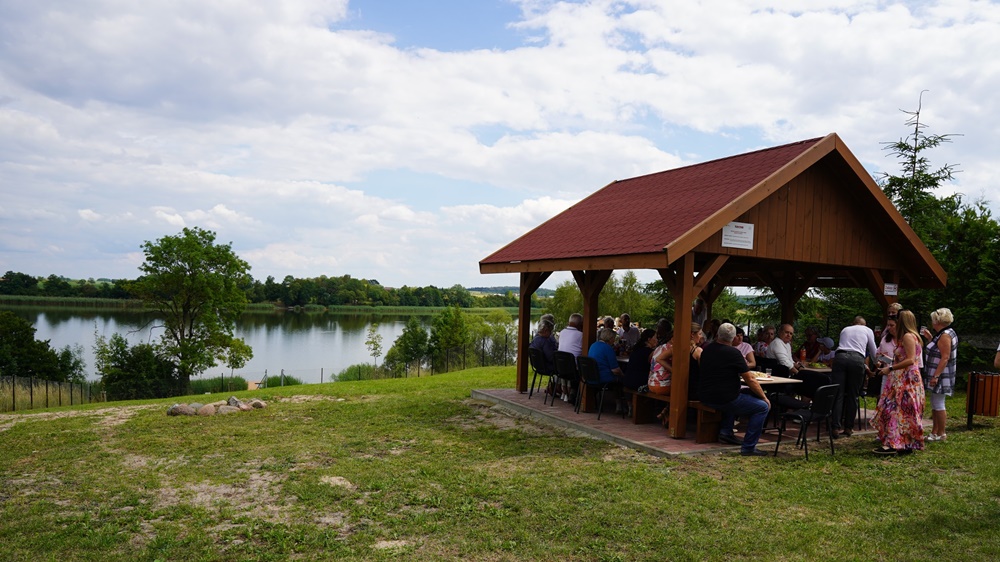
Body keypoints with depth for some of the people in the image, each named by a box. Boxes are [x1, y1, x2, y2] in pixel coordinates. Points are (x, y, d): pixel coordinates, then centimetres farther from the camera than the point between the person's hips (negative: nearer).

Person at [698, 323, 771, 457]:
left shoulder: (706, 349, 6)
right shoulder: (734, 353, -15)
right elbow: (750, 380, -10)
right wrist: (764, 397, 3)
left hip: (705, 397, 8)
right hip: (724, 399, -8)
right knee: (763, 407, 1)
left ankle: (726, 432, 26)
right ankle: (748, 448, -2)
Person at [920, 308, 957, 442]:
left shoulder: (945, 336, -18)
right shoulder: (945, 333, 13)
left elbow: (945, 358, -23)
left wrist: (936, 376, -25)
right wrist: (930, 338, 20)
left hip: (940, 376, -10)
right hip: (936, 375, 10)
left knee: (938, 405, -3)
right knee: (935, 405, 14)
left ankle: (941, 434, 5)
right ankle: (934, 432, 20)